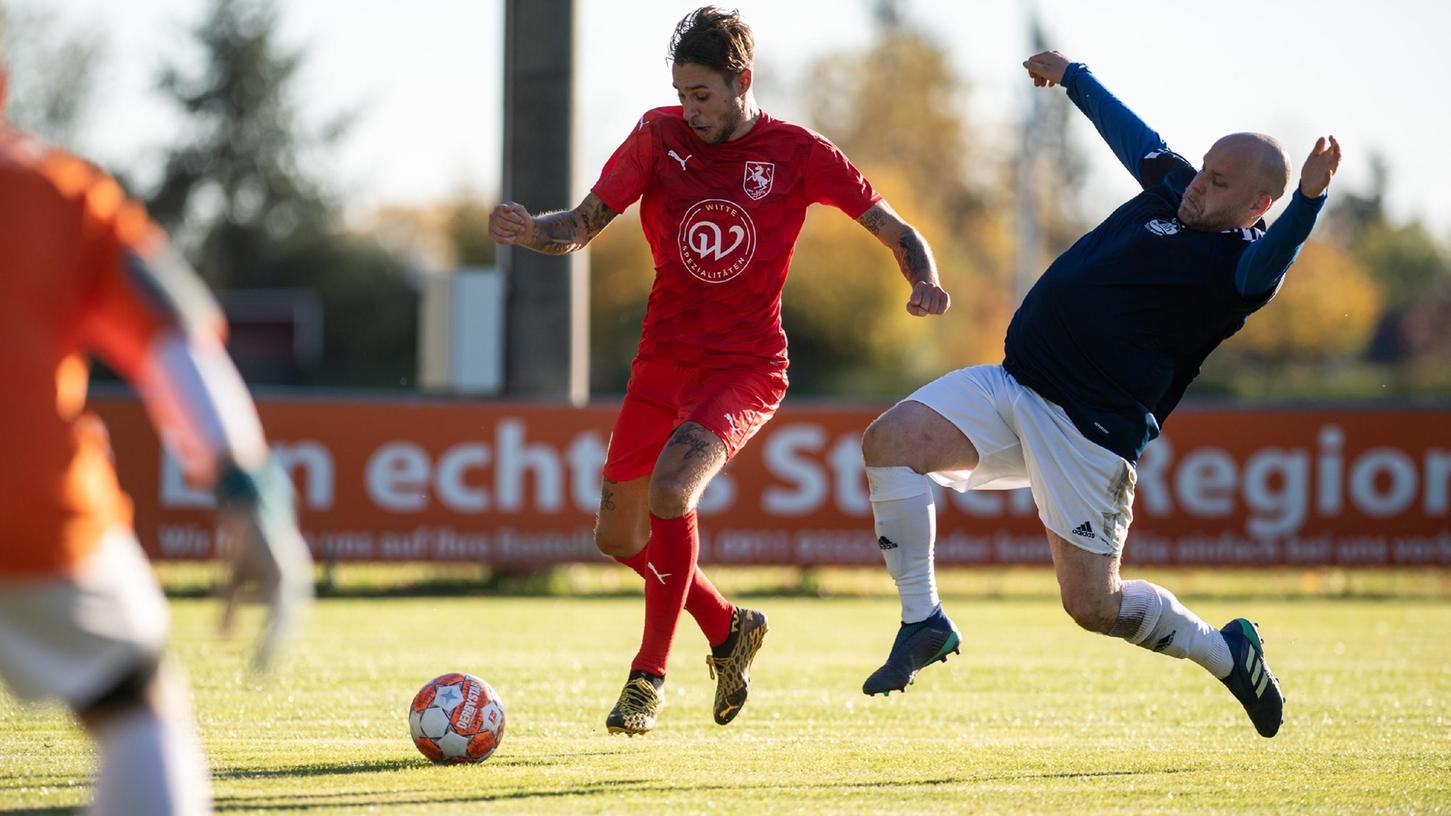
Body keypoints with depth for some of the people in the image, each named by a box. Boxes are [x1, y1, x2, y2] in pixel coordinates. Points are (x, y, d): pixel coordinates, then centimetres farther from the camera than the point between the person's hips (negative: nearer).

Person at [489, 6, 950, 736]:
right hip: (663, 360, 5)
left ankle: (648, 678, -15)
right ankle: (729, 630, 35)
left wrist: (925, 282, -21)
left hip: (745, 367, -5)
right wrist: (531, 231, -22)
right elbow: (582, 226, 0)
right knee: (618, 537, 8)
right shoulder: (660, 136, 0)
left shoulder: (796, 154, -6)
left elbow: (895, 232, 0)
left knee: (671, 487, -28)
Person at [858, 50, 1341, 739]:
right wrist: (1074, 76, 43)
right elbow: (1127, 129, 30)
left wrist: (1308, 200, -54)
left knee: (1094, 605, -4)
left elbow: (1271, 263, -36)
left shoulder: (1240, 262, -12)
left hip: (1092, 434, -7)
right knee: (889, 440, -14)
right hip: (1008, 389, 7)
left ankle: (1224, 651, 25)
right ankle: (923, 622, -5)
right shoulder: (1173, 185, 11)